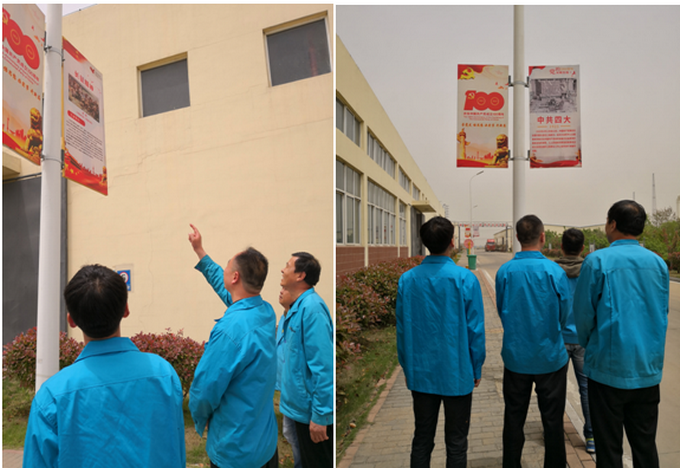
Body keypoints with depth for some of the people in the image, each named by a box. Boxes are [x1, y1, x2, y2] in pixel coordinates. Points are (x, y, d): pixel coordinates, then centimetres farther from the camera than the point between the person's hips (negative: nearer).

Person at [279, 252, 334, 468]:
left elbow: (323, 365, -25)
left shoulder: (311, 307, -22)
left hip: (312, 410, -9)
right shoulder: (298, 307, 7)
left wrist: (319, 415, -22)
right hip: (301, 408, 9)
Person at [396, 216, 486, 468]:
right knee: (456, 443, 15)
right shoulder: (465, 279, -14)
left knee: (422, 439, 17)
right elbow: (475, 330, -8)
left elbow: (402, 329, 0)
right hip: (457, 374, -2)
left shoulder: (407, 279, -7)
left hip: (420, 374, 3)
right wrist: (476, 369, 7)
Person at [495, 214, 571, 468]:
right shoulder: (555, 271, -15)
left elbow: (501, 310, 1)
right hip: (550, 357, -1)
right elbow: (564, 314, -3)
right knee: (552, 420, 16)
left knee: (514, 419, 15)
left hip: (516, 356, 2)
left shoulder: (504, 272, -10)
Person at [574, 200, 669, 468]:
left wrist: (588, 344, 10)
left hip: (609, 368, -4)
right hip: (649, 369, 5)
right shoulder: (658, 263, 2)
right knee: (645, 445, 18)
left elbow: (583, 312, -8)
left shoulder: (597, 261, -12)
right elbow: (662, 313, 11)